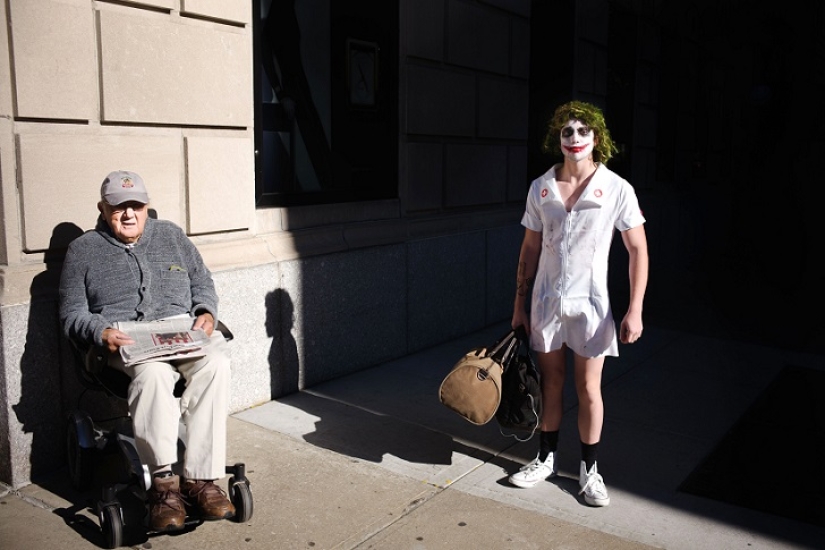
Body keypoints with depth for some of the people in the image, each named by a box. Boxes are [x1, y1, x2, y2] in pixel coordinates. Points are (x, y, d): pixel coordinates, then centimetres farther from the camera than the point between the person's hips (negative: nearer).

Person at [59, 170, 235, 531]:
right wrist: (101, 332, -13)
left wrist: (206, 313, 0)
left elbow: (202, 282, 22)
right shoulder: (82, 250, 14)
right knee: (152, 373, -38)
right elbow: (72, 314, 9)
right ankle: (164, 482, -30)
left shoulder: (171, 235, 21)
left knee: (215, 365, -32)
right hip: (124, 342, -2)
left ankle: (201, 478, -29)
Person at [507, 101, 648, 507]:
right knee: (550, 382, 13)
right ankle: (546, 459, 30)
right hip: (546, 300, 3)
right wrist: (519, 304, 8)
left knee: (588, 389, 5)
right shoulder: (540, 188, 2)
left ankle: (589, 469, 23)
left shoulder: (616, 189, -7)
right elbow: (530, 249, 8)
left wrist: (635, 310, -11)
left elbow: (638, 250, -5)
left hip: (589, 302, -2)